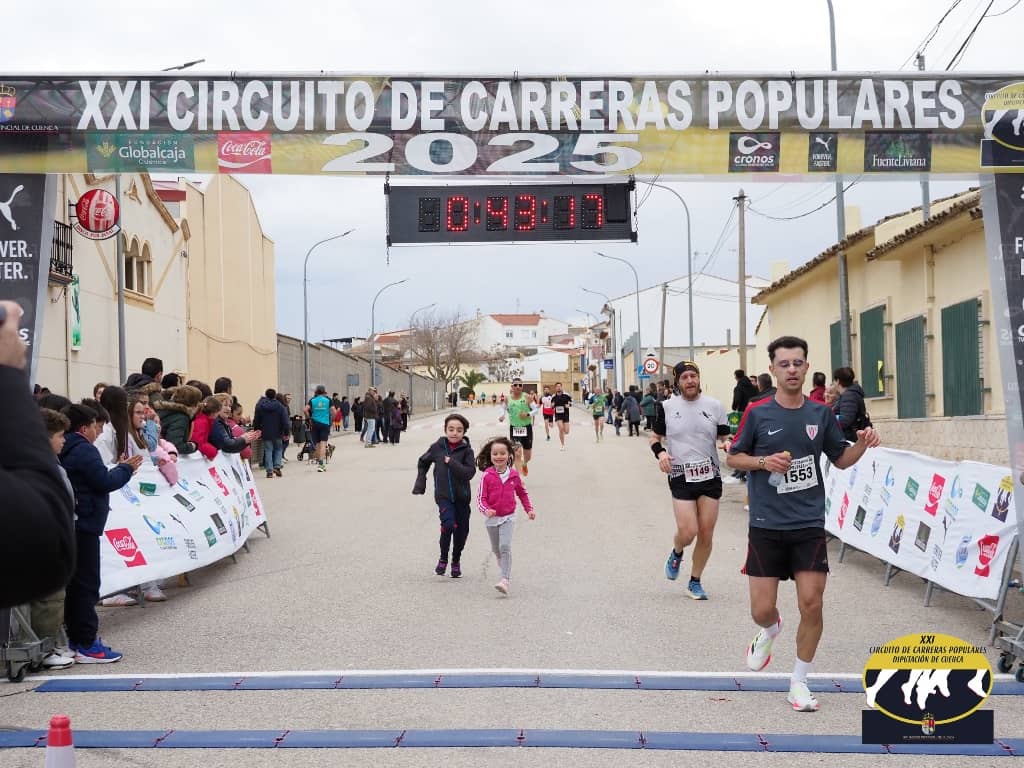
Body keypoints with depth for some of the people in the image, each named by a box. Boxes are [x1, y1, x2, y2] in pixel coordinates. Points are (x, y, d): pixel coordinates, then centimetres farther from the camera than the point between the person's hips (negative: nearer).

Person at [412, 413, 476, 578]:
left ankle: (456, 561, 32)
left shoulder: (466, 451, -5)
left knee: (462, 530, 8)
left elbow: (470, 472, -17)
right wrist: (420, 483, 11)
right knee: (448, 524, -22)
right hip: (443, 495, -1)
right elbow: (423, 463, 16)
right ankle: (443, 559, -1)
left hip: (462, 496, 1)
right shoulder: (437, 447, -1)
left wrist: (451, 463, -22)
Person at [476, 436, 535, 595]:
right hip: (492, 518, 1)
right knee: (496, 549, 17)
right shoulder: (487, 476, -9)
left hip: (508, 517, -1)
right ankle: (506, 572, 44)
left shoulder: (513, 475, -3)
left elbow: (522, 493, 14)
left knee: (505, 546, -19)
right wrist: (486, 510, -28)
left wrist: (529, 509, 10)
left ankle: (505, 581, -25)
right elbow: (480, 497, -10)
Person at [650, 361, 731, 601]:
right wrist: (660, 452, -11)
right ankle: (676, 554, 25)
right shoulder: (666, 407, 0)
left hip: (710, 476, 2)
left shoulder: (714, 406, 3)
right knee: (688, 532, -12)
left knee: (706, 534, 4)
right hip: (681, 478, -2)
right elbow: (655, 437, 10)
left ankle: (695, 582, 22)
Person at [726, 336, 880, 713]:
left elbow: (840, 459, 13)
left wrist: (862, 444, -7)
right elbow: (733, 457, 4)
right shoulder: (757, 413, -4)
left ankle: (799, 682, 14)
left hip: (809, 526, 1)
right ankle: (770, 630, 39)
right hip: (766, 526, -1)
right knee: (762, 609, 0)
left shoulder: (821, 414, 4)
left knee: (812, 604, -4)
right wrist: (764, 462, -15)